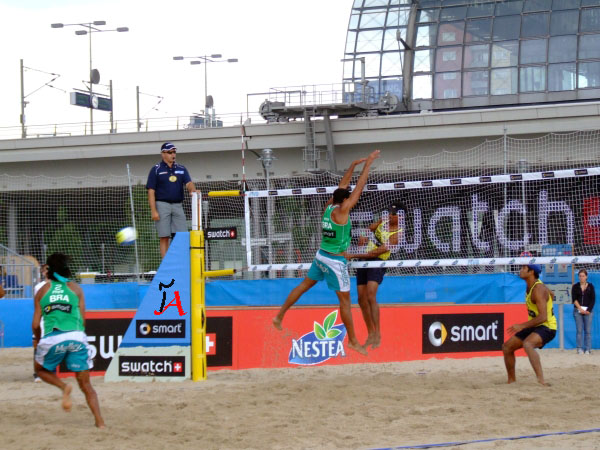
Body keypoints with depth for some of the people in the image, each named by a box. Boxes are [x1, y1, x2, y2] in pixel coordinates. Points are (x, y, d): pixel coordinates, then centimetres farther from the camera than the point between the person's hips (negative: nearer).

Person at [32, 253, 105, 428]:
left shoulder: (42, 291, 13)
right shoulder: (75, 288, 14)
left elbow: (35, 325, 10)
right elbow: (82, 320, 10)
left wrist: (38, 340, 29)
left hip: (52, 338, -1)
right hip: (76, 337, 1)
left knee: (41, 369, 27)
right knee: (86, 385, 10)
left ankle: (63, 386, -2)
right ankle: (99, 421, -2)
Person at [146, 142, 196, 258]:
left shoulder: (181, 169, 14)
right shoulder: (156, 170, 2)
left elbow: (188, 183, 0)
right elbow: (151, 192, -2)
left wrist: (192, 190, -25)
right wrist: (153, 211, -12)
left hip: (178, 205, 4)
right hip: (162, 204, -4)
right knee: (164, 237, -5)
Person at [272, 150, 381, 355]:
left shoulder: (328, 207, 3)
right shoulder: (341, 211, -17)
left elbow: (342, 187, 15)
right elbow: (359, 188, -16)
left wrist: (353, 165, 17)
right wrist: (367, 165, -11)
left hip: (321, 255, 8)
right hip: (335, 261, -8)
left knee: (304, 285, 19)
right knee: (345, 299, -1)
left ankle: (279, 316, 21)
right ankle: (353, 341, 5)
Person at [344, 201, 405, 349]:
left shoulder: (397, 235, -15)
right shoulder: (384, 220, 7)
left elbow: (376, 252, -20)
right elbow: (369, 228, 24)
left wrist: (353, 256, -23)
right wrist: (363, 237, 0)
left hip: (377, 262, -8)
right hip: (363, 261, 8)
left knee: (370, 296, -24)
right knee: (362, 299, 5)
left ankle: (378, 335, -23)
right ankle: (371, 335, 15)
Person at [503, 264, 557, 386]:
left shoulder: (538, 290, -22)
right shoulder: (529, 287, 6)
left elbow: (543, 317, -29)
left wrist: (522, 326, -32)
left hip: (546, 327, -10)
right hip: (534, 327, 10)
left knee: (527, 344, -39)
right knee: (507, 347, 13)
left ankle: (541, 381, -46)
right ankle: (511, 381, 27)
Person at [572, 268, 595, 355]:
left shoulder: (590, 286, 8)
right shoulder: (575, 287, 7)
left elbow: (593, 299, 4)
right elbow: (574, 299, 0)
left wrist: (588, 310, -7)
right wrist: (580, 309, -10)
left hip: (588, 311, 0)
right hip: (577, 311, 0)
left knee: (588, 331, -3)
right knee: (579, 330, -2)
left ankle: (588, 349, 1)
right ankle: (580, 348, 1)